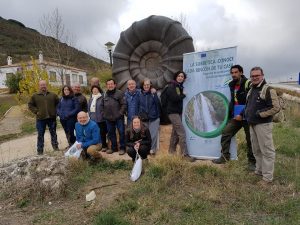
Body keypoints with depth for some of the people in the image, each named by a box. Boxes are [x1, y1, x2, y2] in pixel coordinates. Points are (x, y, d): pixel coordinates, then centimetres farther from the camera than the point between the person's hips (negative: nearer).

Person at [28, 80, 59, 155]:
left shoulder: (53, 95, 6)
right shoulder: (35, 96, 3)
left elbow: (58, 103, 12)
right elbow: (30, 105, 6)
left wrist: (55, 111, 1)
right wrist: (36, 111, -6)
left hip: (52, 117, 1)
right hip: (40, 118, -1)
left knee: (53, 133, 11)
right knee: (40, 135, 4)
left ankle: (55, 146, 23)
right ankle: (40, 150, 12)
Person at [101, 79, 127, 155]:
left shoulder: (119, 93, -5)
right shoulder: (105, 95, 12)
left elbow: (124, 104, -8)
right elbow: (102, 105, 19)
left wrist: (120, 113, -13)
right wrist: (104, 114, 8)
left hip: (118, 118, -5)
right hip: (108, 118, 5)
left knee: (121, 132, 0)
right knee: (111, 133, 13)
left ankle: (122, 148, 13)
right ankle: (114, 147, 28)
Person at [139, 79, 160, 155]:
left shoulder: (153, 93, 1)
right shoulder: (140, 95, 7)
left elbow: (158, 103, -11)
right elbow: (139, 106, 14)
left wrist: (154, 94, -17)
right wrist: (140, 115, 6)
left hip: (154, 118, -2)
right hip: (144, 118, 2)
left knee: (153, 134, -6)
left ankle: (153, 149, 7)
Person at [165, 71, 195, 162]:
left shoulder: (180, 87, 16)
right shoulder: (171, 86, -8)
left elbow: (180, 98, 11)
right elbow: (174, 98, -21)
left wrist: (181, 95, -8)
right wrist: (183, 95, -7)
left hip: (178, 112, 8)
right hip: (173, 112, -8)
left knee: (175, 132, 13)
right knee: (181, 132, -13)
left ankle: (171, 151, 24)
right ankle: (185, 154, -12)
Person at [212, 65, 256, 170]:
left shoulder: (248, 84, -12)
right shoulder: (232, 85, 9)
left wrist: (242, 115, -20)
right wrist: (230, 114, 15)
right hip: (235, 116, 6)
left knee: (250, 140, 4)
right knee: (225, 133, 0)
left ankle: (251, 162, 18)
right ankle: (224, 156, 9)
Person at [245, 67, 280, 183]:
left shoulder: (268, 90, -11)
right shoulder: (251, 90, 15)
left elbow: (276, 107, -16)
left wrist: (260, 114, -17)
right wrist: (247, 113, 9)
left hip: (263, 125, -8)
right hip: (252, 125, 9)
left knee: (267, 150, -1)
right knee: (256, 150, 17)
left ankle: (267, 177, 7)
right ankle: (259, 170, 32)